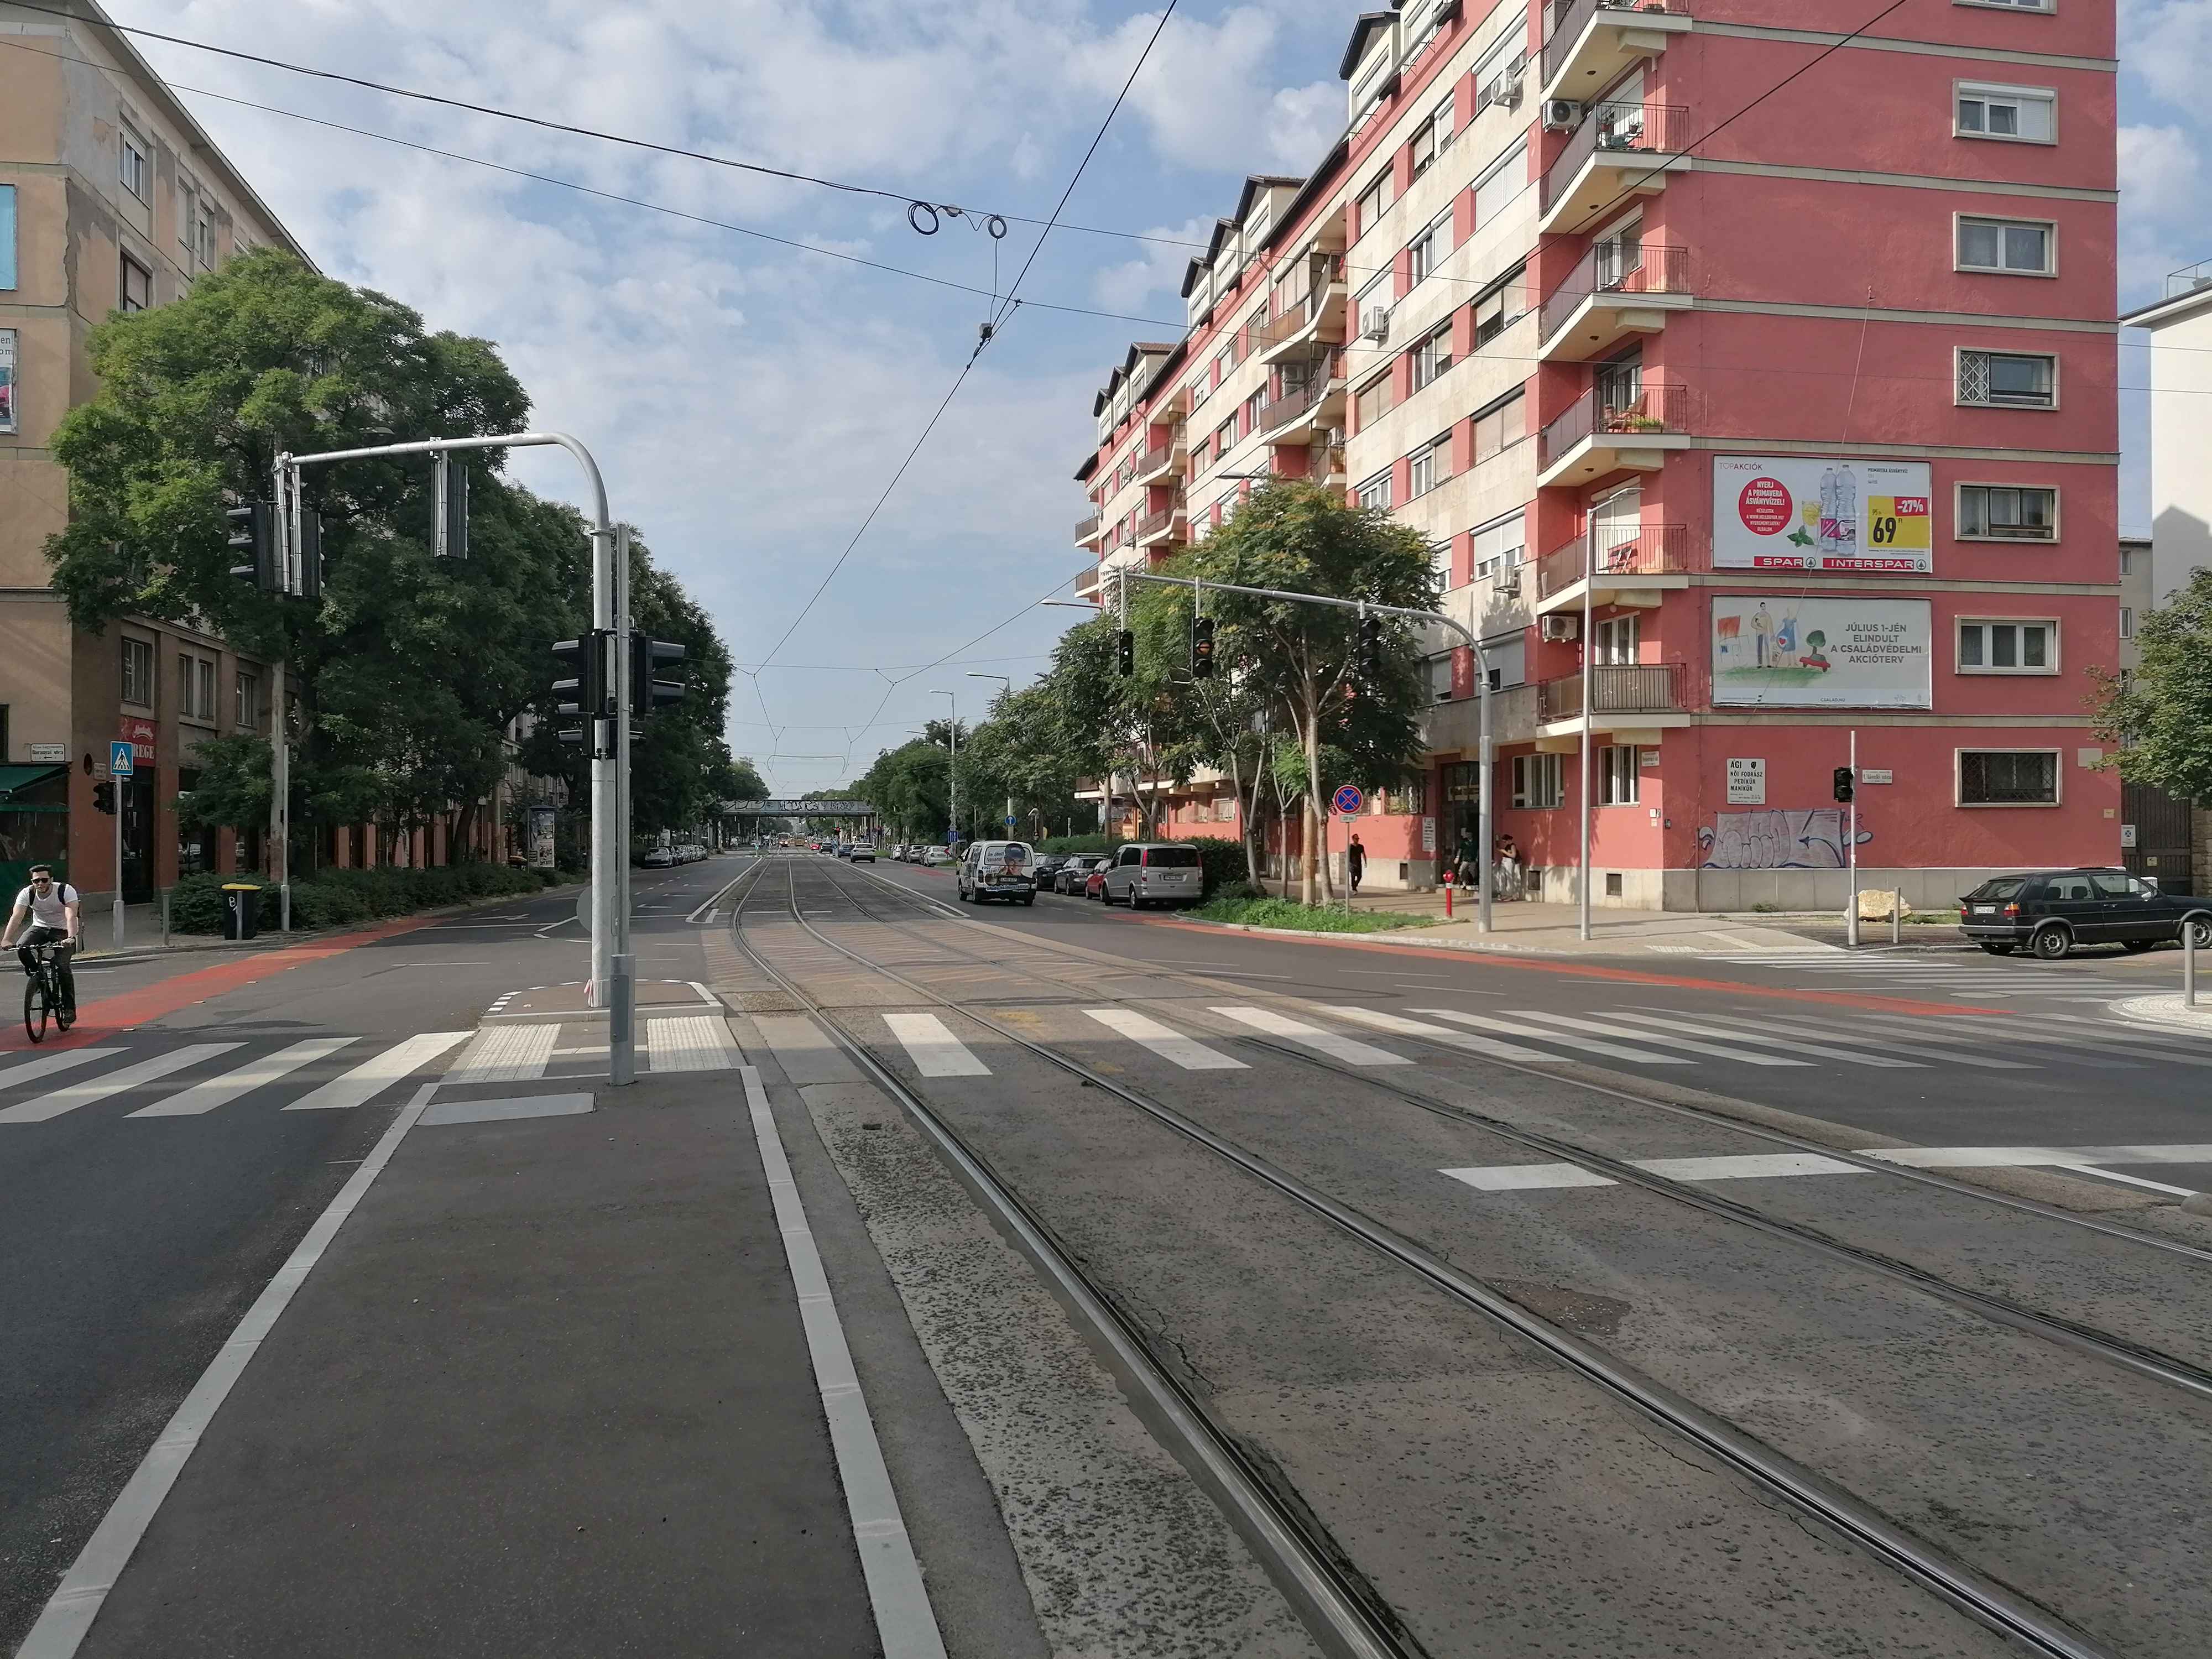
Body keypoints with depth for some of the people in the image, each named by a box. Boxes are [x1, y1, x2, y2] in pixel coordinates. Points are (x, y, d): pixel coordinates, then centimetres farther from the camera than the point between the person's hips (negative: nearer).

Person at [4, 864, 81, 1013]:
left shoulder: (66, 891, -26)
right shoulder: (27, 894, -17)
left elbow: (71, 916, -37)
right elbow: (16, 916, -29)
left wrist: (71, 938, -53)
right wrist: (6, 940, -43)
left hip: (63, 930, -3)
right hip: (39, 927, 3)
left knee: (62, 966, -18)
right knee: (21, 948, -27)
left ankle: (70, 1008, -7)